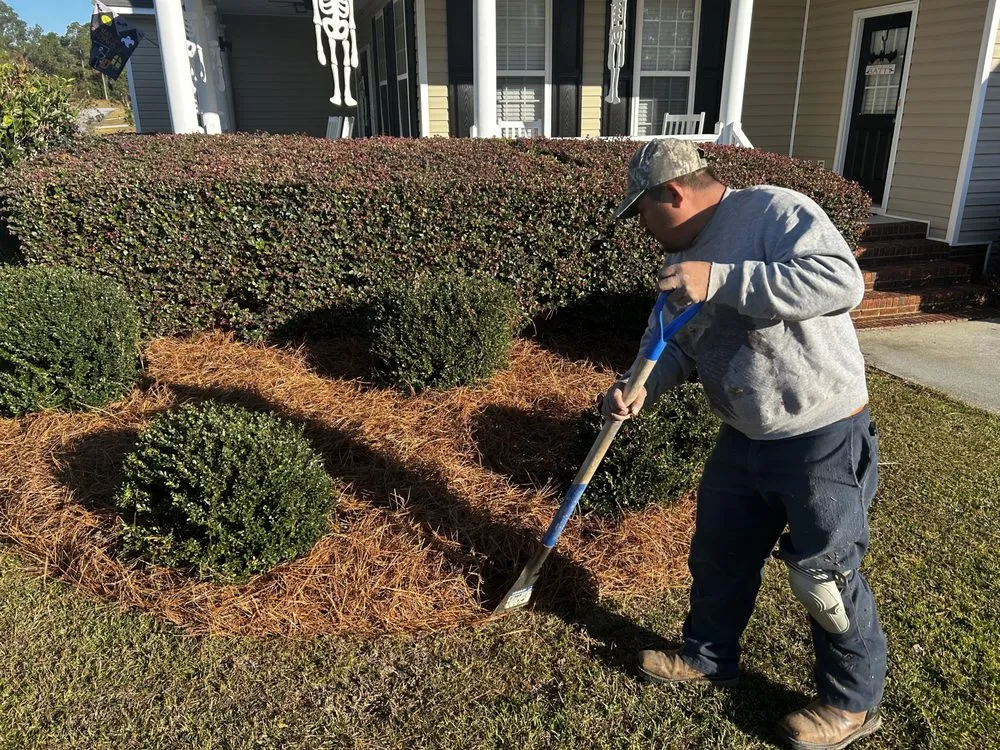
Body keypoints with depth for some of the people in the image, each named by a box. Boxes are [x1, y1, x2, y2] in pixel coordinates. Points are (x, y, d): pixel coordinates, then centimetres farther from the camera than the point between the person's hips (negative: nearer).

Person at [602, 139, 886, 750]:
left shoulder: (775, 211, -18)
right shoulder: (683, 257, 7)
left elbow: (843, 280, -32)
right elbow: (676, 344, 9)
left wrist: (722, 280, -35)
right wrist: (640, 387, -11)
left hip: (824, 441, -8)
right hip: (743, 440, 8)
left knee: (826, 575, 7)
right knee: (719, 556, 19)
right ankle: (709, 657, 43)